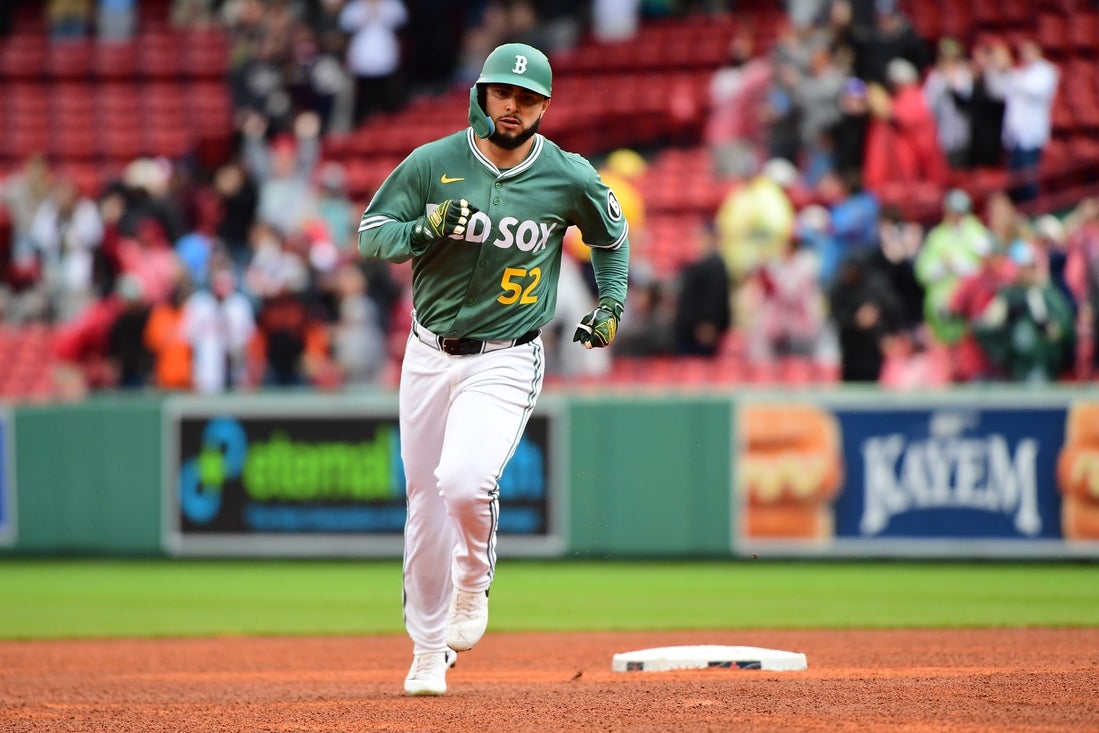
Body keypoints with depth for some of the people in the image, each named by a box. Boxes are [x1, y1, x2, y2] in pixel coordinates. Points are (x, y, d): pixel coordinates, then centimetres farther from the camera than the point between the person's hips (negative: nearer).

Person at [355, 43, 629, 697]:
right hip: (430, 353, 2)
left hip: (506, 360, -2)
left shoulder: (569, 178, -4)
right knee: (425, 501, 6)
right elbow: (372, 233, 0)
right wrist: (425, 230, -18)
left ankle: (473, 584, 7)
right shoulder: (433, 164, -4)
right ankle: (429, 650, 22)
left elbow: (611, 235, 16)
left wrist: (612, 303, 6)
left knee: (464, 481, -25)